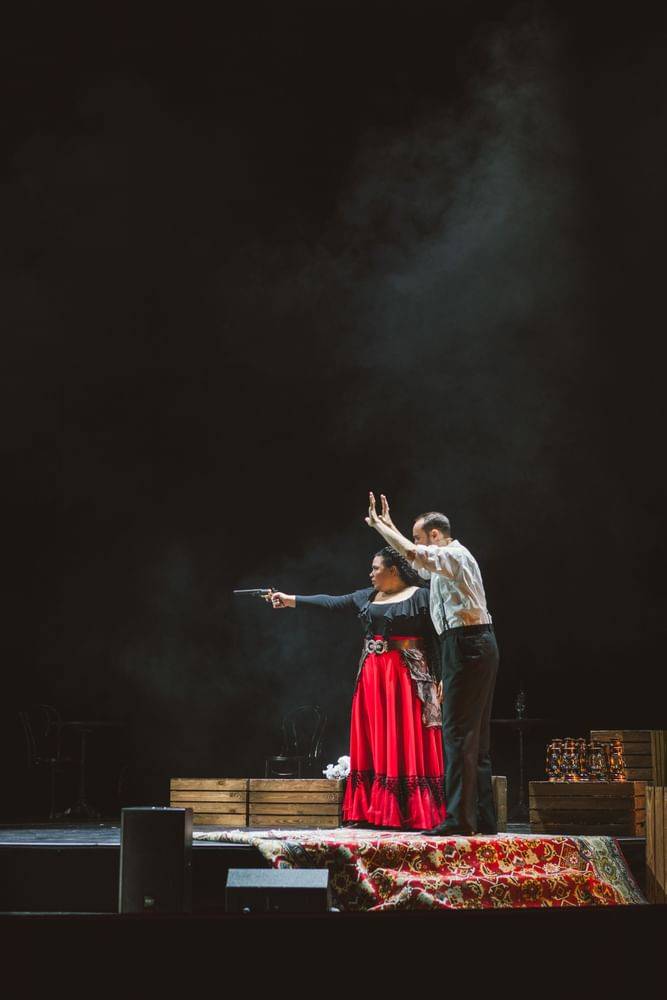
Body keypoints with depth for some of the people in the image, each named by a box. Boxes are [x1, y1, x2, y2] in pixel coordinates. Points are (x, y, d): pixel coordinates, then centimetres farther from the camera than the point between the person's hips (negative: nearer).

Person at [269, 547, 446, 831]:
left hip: (407, 679, -6)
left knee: (406, 743, -7)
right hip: (372, 678, 6)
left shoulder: (420, 596, -3)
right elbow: (331, 603, 11)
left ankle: (415, 815, -5)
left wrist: (444, 679, -12)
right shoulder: (366, 597, 14)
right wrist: (290, 600, 6)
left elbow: (439, 636, -6)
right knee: (374, 746, 5)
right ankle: (372, 812, 7)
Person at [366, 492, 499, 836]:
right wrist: (390, 527, 39)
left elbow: (412, 553, -22)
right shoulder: (445, 562, 23)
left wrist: (378, 525, -9)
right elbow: (417, 561, 41)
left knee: (458, 732, -14)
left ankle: (459, 818, -19)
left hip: (466, 643, -11)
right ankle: (483, 818, 10)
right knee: (476, 736, 9)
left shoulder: (455, 555, -8)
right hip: (478, 645, 11)